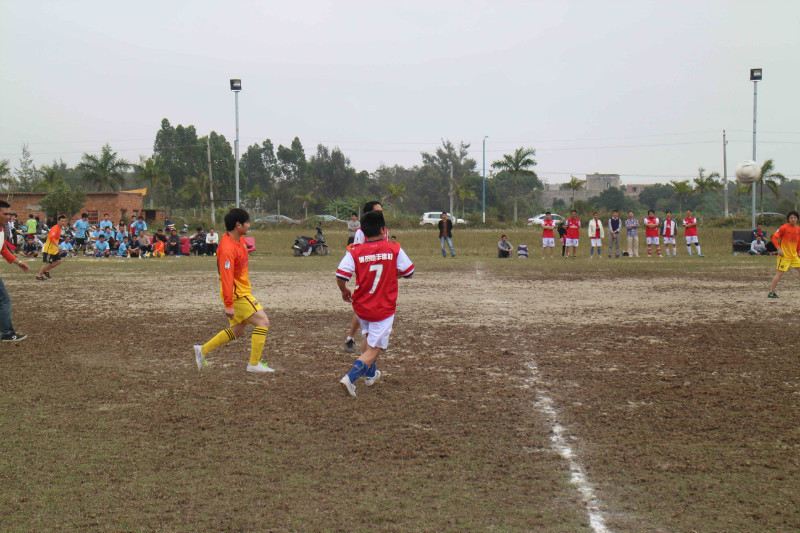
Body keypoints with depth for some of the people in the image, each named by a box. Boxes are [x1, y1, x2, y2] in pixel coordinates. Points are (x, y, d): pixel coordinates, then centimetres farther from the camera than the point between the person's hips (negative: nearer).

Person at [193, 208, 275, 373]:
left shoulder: (240, 239, 6)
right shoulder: (227, 249, -25)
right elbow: (226, 277, -28)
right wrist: (229, 305, -30)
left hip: (243, 291, 10)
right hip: (237, 295, -10)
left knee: (237, 330, 16)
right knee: (263, 322, -11)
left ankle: (202, 350, 23)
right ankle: (254, 364, -7)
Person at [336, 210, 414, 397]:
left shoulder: (354, 252, -8)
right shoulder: (394, 250, -8)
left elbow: (340, 276, -16)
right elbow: (409, 273, 1)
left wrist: (344, 291, 6)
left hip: (361, 306, 3)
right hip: (384, 308, -3)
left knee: (368, 337, 30)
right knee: (374, 349, 0)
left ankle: (370, 374, 41)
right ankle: (350, 378, -19)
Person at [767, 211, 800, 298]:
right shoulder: (784, 228, -12)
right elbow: (774, 237, -15)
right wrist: (779, 249, -21)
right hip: (784, 255, -7)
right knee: (780, 273, -8)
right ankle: (771, 293, -4)